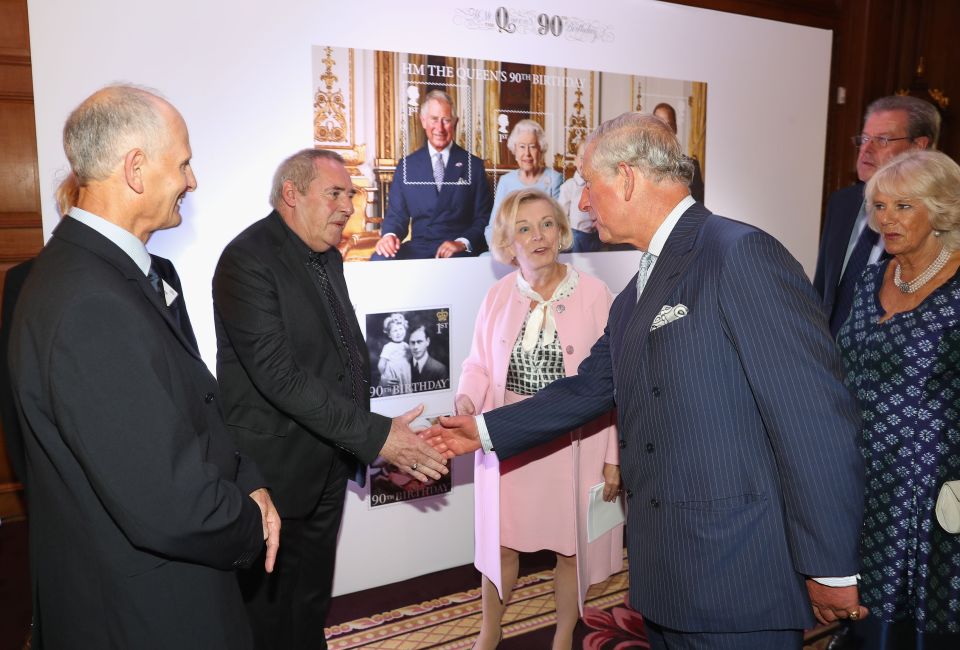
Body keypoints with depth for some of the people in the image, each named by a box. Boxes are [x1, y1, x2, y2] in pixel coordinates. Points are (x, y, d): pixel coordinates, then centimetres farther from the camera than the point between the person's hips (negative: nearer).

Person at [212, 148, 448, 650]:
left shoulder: (328, 257, 9)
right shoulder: (247, 260, -18)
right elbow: (280, 375, -26)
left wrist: (376, 448, 7)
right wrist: (374, 435, -26)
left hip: (327, 467, 8)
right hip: (275, 471, -7)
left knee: (312, 606, 22)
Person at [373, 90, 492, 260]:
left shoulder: (474, 165, 8)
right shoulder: (406, 166, 12)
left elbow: (484, 218, 6)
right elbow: (396, 214, 11)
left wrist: (462, 243, -14)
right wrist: (389, 235, -13)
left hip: (460, 252, -2)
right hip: (418, 248, 2)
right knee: (379, 259, -29)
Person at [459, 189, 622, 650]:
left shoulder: (594, 294, -9)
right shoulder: (498, 296, -1)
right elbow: (479, 364, 8)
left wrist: (613, 457, -7)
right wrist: (467, 399, -13)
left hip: (574, 444, -2)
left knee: (572, 547, 13)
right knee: (501, 543, 15)